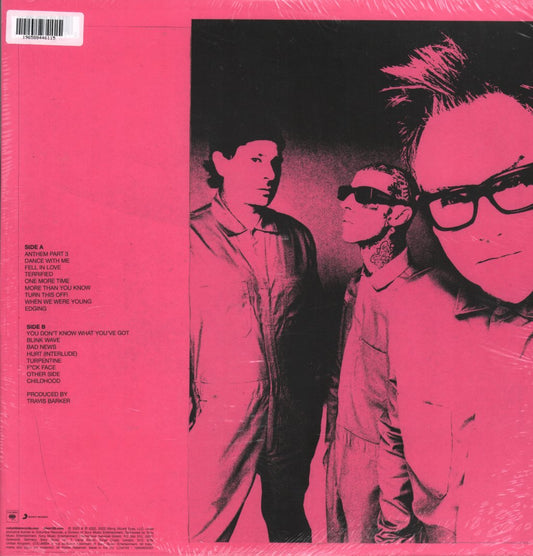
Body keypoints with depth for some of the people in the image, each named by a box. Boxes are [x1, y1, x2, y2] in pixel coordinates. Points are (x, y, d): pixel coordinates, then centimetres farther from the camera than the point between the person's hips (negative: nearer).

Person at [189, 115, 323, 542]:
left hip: (294, 412, 4)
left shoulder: (297, 237, 5)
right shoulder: (193, 237, -7)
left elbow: (311, 320, 12)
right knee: (205, 529, 7)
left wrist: (312, 395, 12)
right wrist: (182, 410, -9)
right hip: (221, 412, -4)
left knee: (290, 521, 21)